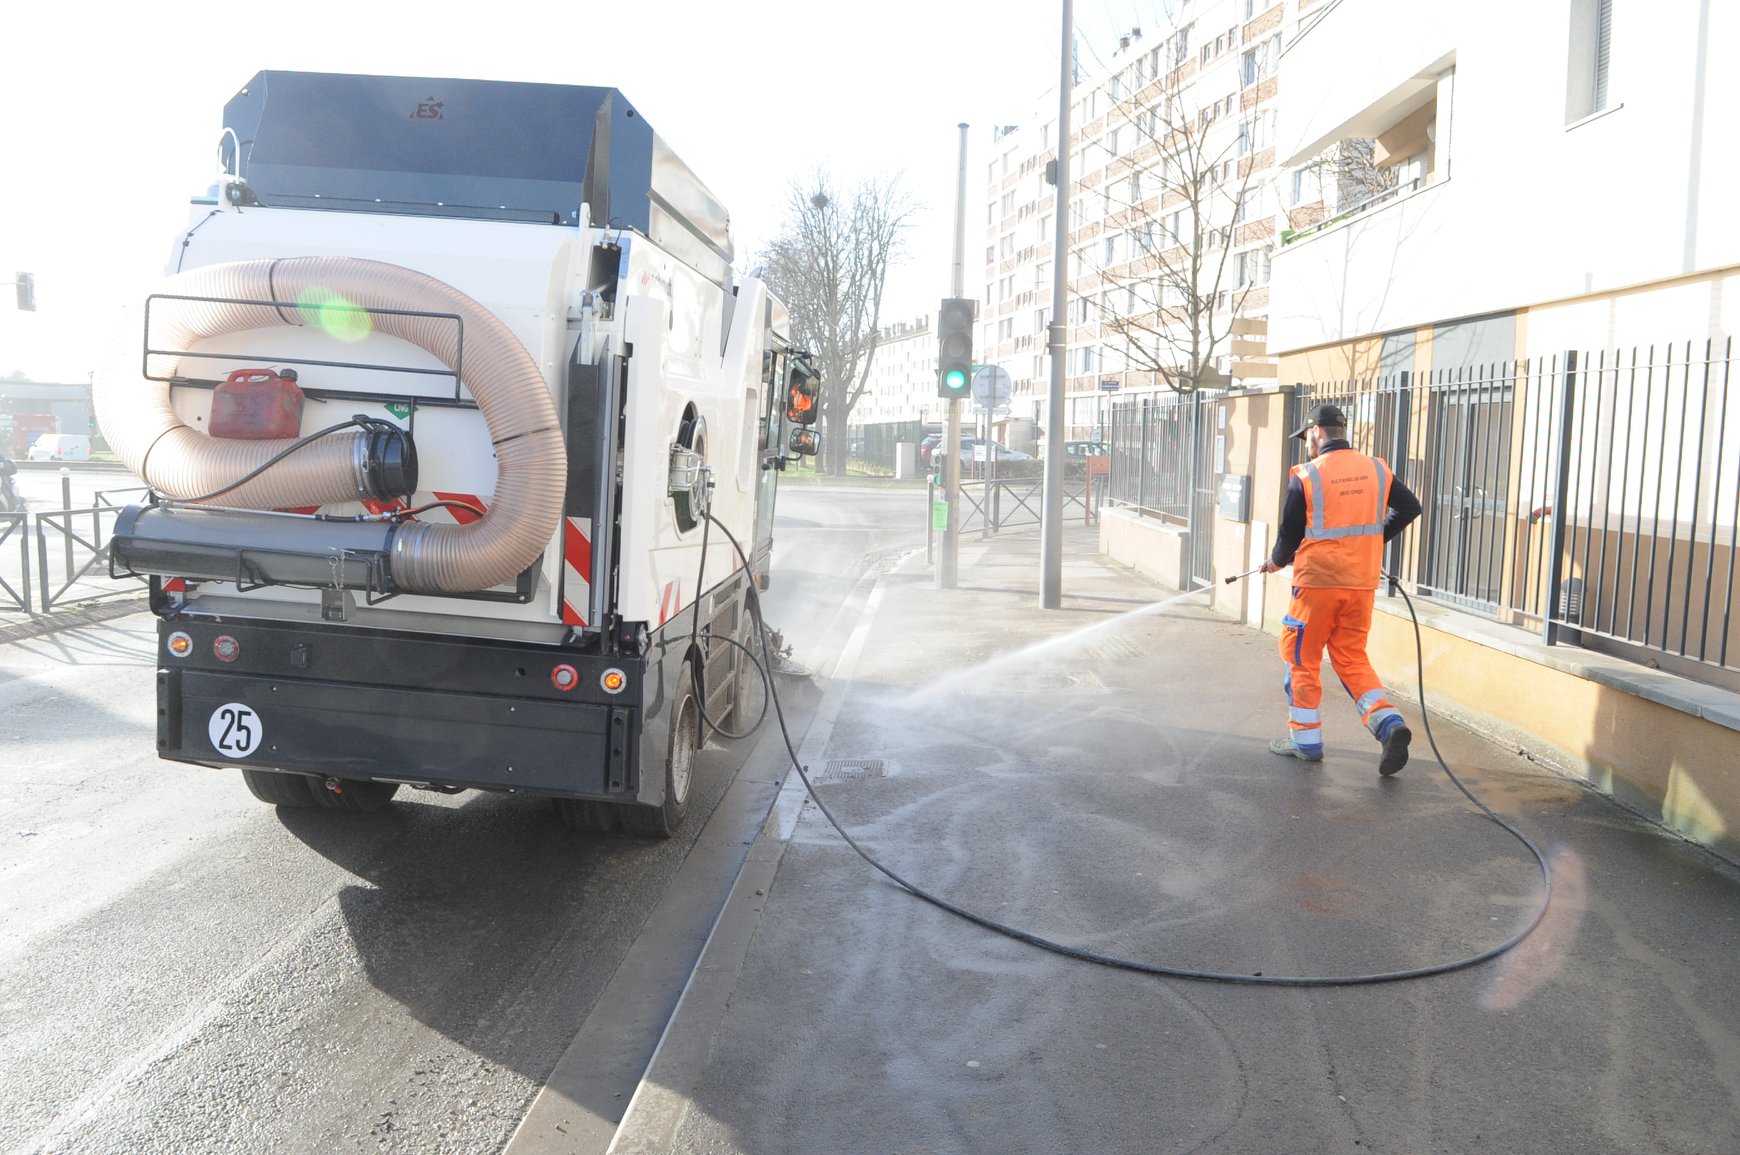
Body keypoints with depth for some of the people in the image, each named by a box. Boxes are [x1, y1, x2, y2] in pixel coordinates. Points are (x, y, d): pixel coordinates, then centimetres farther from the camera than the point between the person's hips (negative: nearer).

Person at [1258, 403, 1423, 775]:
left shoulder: (1306, 476, -8)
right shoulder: (1377, 469, 4)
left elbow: (1290, 534, -3)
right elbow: (1411, 507, 12)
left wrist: (1276, 562, 17)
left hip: (1318, 581, -5)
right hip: (1363, 582, 5)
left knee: (1302, 658, 11)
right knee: (1352, 660, 15)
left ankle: (1305, 740, 16)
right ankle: (1389, 723, -5)